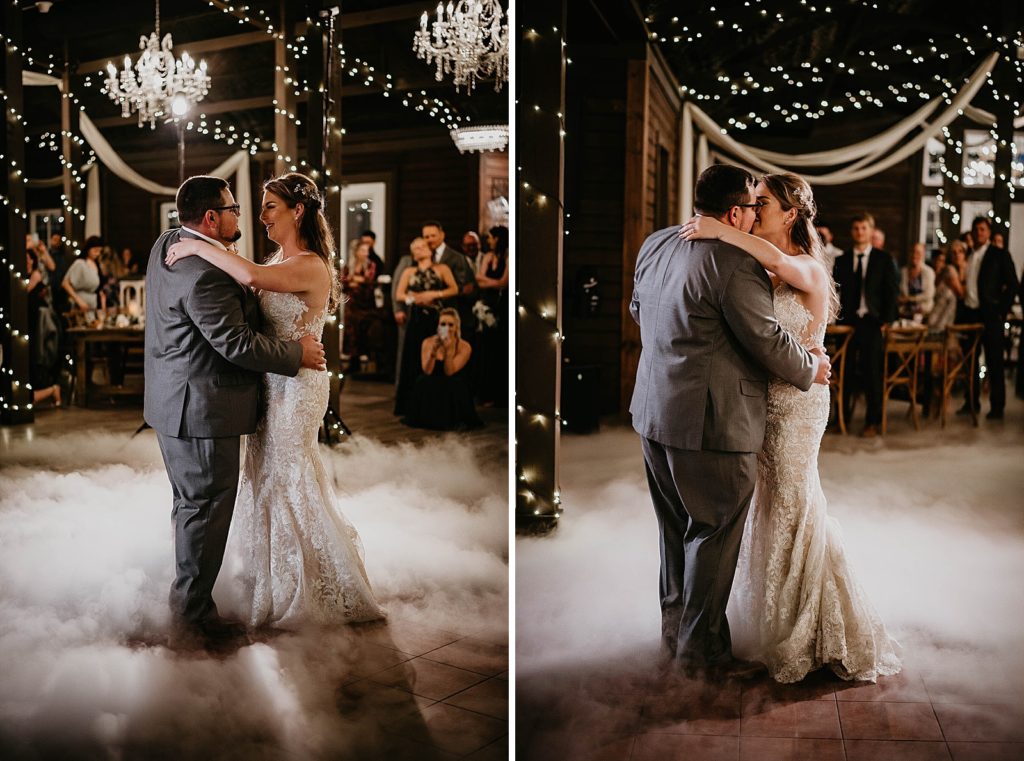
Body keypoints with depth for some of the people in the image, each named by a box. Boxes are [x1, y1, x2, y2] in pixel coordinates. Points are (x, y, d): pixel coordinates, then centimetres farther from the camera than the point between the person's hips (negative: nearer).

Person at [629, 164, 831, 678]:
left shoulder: (655, 244, 7)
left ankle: (674, 629, 36)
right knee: (714, 535, 7)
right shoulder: (735, 263, -19)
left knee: (676, 530, 21)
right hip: (710, 423, -8)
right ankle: (700, 646, 20)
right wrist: (810, 368, 3)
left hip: (654, 413, 9)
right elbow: (767, 339, -15)